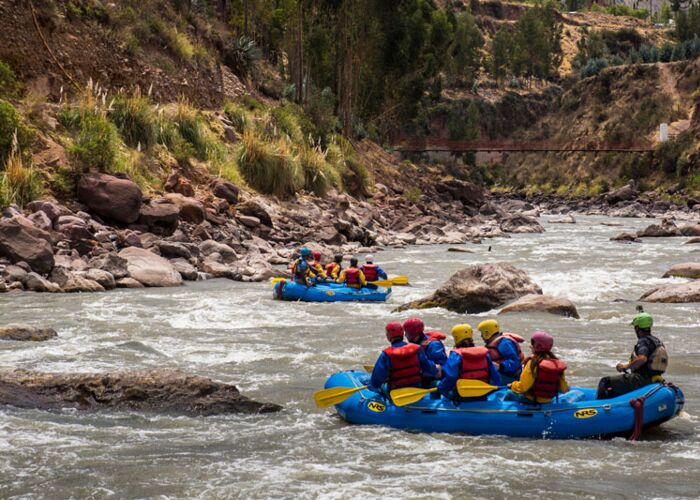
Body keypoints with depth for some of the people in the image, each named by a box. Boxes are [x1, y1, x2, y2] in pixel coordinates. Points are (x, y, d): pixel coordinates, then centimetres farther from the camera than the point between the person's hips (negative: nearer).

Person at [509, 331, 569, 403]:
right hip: (549, 400, 6)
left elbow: (522, 388, -20)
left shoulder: (533, 363, -22)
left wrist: (512, 386, 0)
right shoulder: (557, 364, -6)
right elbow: (564, 389, 1)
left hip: (532, 399, -6)